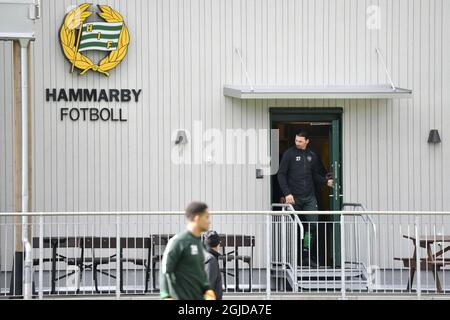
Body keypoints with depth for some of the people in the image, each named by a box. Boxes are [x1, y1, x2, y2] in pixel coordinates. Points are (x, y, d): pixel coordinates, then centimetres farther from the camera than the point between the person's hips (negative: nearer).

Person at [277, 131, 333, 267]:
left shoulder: (312, 156, 11)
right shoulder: (289, 154, -1)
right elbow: (281, 175, -4)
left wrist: (326, 181, 1)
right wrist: (287, 193, -14)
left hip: (309, 197, 3)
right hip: (294, 198, -3)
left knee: (313, 225, -7)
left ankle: (307, 255, 1)